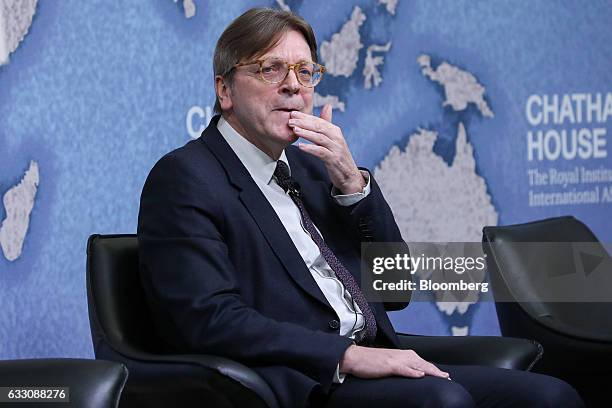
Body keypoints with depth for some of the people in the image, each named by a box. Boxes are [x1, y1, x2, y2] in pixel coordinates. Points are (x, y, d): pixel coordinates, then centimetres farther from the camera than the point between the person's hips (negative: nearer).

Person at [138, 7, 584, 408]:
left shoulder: (309, 165, 22)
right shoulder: (185, 178, -1)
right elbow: (209, 319, -15)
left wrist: (351, 182, 3)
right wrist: (346, 356, -21)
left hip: (372, 368, 7)